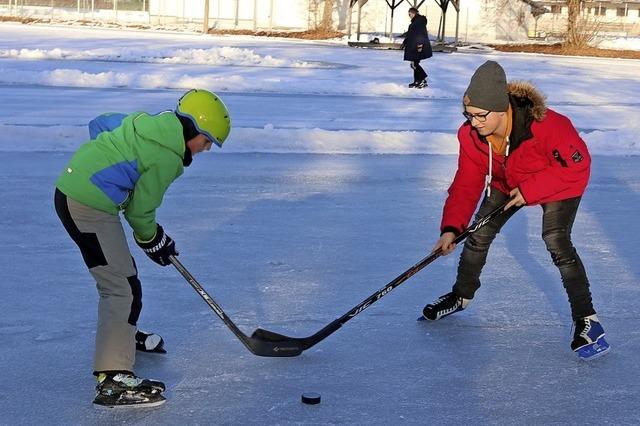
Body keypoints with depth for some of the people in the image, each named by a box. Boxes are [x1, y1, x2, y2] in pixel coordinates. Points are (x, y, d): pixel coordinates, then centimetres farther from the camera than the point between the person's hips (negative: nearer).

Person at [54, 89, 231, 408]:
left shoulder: (149, 123, 10)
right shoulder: (168, 156, -15)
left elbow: (99, 124, 22)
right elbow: (140, 208, -8)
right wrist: (151, 239, 13)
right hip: (89, 206, -11)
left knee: (121, 270, 27)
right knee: (122, 288, -12)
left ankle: (124, 335, 49)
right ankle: (113, 380, -17)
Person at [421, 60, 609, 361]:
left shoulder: (548, 126, -41)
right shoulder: (471, 136, -23)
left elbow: (577, 165, -30)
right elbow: (467, 183, -17)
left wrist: (530, 190, -31)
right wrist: (451, 228, -28)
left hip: (560, 183, -5)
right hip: (507, 182, 6)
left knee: (556, 241, -22)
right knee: (480, 232, 4)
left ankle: (586, 320, -12)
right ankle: (461, 296, 30)